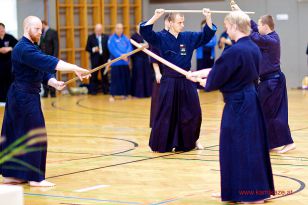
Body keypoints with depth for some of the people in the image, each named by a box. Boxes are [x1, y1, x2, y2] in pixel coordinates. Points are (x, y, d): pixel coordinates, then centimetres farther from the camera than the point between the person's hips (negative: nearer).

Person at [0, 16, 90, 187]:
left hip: (20, 96, 10)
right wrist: (76, 69, -34)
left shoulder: (31, 47, 16)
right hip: (25, 97, -10)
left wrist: (54, 83, -8)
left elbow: (43, 70, 11)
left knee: (15, 134, 13)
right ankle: (35, 177, -2)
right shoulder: (24, 49, -18)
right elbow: (49, 62, -29)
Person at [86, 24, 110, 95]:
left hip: (104, 59, 1)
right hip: (95, 59, -1)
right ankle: (93, 90, 5)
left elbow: (109, 47, 4)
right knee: (94, 75, 0)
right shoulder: (91, 37, 3)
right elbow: (87, 48, 2)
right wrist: (93, 49, -17)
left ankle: (105, 90, 11)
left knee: (104, 75, 5)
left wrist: (109, 58, -4)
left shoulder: (106, 37, 6)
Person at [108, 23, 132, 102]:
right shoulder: (112, 38, -2)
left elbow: (130, 47, 2)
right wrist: (121, 56, -21)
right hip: (116, 62, -4)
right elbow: (112, 49, -12)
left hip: (125, 62, 5)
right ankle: (112, 95, -3)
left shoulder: (125, 38, 11)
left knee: (125, 78, 7)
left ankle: (124, 94, 17)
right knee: (115, 79, -7)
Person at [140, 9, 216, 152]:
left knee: (192, 112, 7)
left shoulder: (189, 37, 6)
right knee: (165, 113, 1)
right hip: (169, 81, -3)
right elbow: (145, 31, -16)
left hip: (186, 81, 3)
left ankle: (192, 140, 24)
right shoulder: (161, 38, -5)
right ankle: (160, 144, 12)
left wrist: (208, 18, -7)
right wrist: (156, 17, -27)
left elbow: (207, 34, 8)